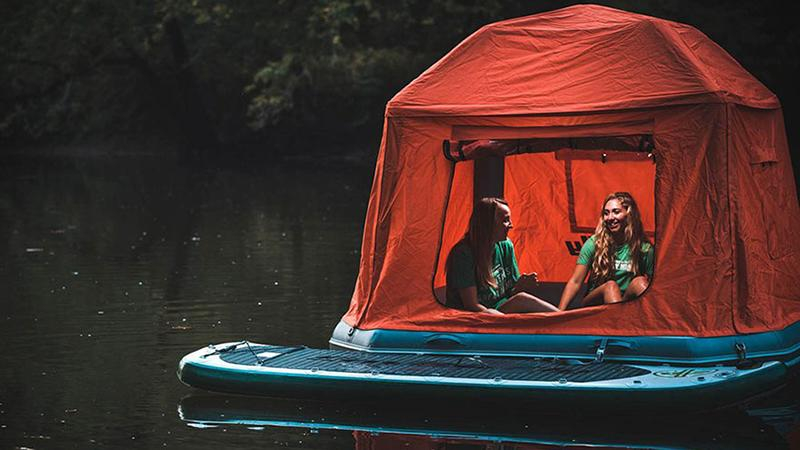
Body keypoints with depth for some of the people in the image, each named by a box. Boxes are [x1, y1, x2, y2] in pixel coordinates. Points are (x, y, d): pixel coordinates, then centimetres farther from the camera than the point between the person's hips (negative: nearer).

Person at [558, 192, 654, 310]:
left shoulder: (644, 249, 1)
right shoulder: (594, 243, -1)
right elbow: (575, 282, -3)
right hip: (593, 303, -1)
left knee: (640, 282, -27)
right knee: (610, 286, -31)